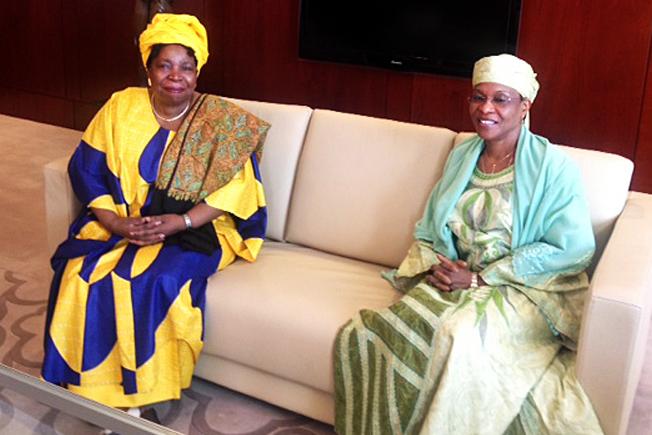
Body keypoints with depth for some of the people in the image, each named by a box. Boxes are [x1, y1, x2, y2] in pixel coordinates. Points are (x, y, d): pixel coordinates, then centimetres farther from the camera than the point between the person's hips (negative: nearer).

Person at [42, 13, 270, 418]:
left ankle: (139, 389, -11)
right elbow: (87, 169, 0)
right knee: (82, 274, -24)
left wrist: (176, 223, -22)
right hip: (120, 223, 3)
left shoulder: (223, 121, -4)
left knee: (154, 281, -30)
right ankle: (97, 385, -8)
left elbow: (232, 191, -10)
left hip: (194, 229, -2)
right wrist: (117, 221, -16)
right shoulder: (122, 106, 2)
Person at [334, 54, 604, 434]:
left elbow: (572, 248, -12)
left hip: (528, 292, -4)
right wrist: (435, 265, -8)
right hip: (453, 284, 5)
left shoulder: (553, 167, -5)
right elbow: (428, 231, 17)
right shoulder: (462, 156, 12)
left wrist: (480, 278, -15)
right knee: (360, 336, -21)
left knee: (459, 335, -38)